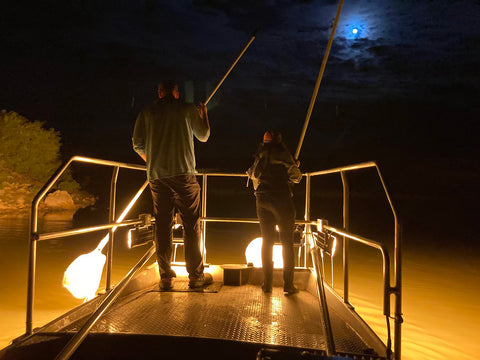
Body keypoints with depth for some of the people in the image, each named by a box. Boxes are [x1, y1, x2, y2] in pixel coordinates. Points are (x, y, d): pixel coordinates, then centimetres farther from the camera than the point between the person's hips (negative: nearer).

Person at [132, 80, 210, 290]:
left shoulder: (147, 112, 12)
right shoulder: (188, 109, 7)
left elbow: (137, 144, 9)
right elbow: (204, 136, 18)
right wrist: (203, 115, 35)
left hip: (156, 176, 3)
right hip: (183, 173, -2)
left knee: (162, 225, 6)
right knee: (191, 225, 3)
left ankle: (165, 277, 10)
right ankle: (196, 276, 6)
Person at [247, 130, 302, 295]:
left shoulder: (260, 155, 13)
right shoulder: (282, 153, -1)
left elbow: (253, 174, 27)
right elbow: (295, 176, -4)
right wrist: (296, 167, 17)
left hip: (262, 199, 4)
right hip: (281, 198, -4)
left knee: (267, 241, 9)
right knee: (287, 241, 2)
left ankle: (267, 284, 9)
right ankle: (288, 284, 1)